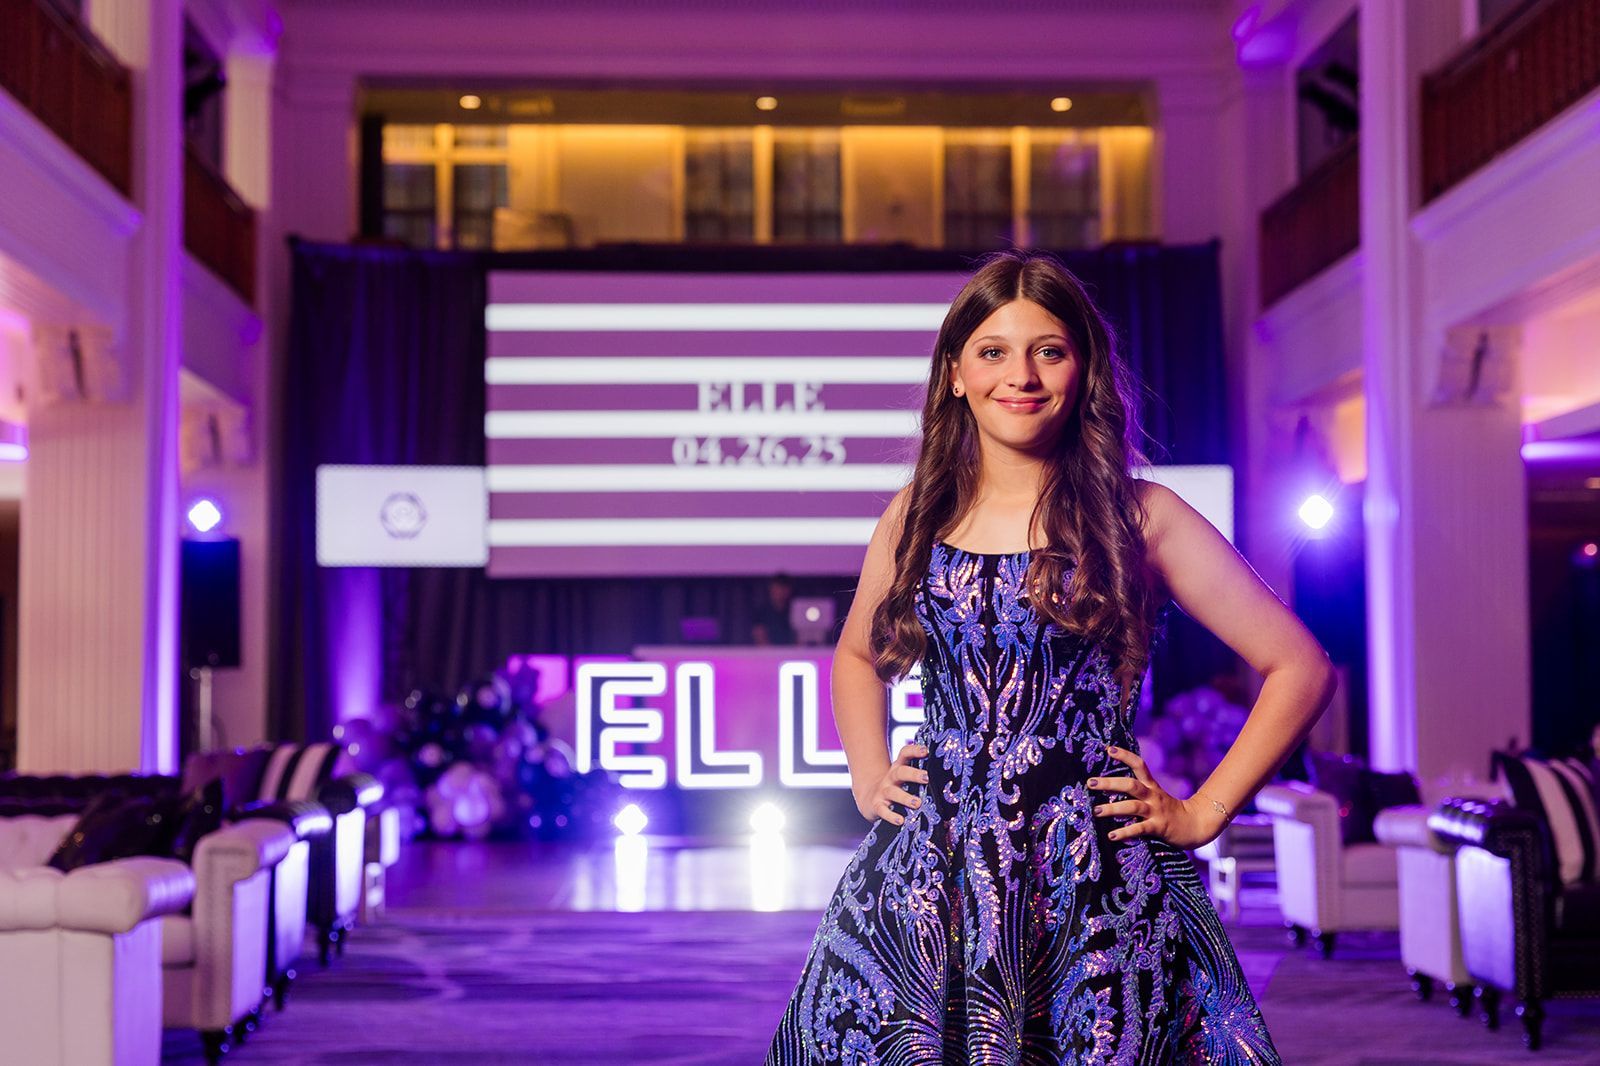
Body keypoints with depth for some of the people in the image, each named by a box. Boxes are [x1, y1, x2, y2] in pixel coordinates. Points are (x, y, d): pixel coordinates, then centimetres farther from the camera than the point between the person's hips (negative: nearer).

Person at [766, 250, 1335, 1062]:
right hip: (926, 887, 3)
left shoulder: (1139, 516, -1)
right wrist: (867, 776, 13)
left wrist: (1200, 814, -1)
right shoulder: (917, 514, 9)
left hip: (1097, 885, -3)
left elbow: (1300, 669, 1)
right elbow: (857, 656, 28)